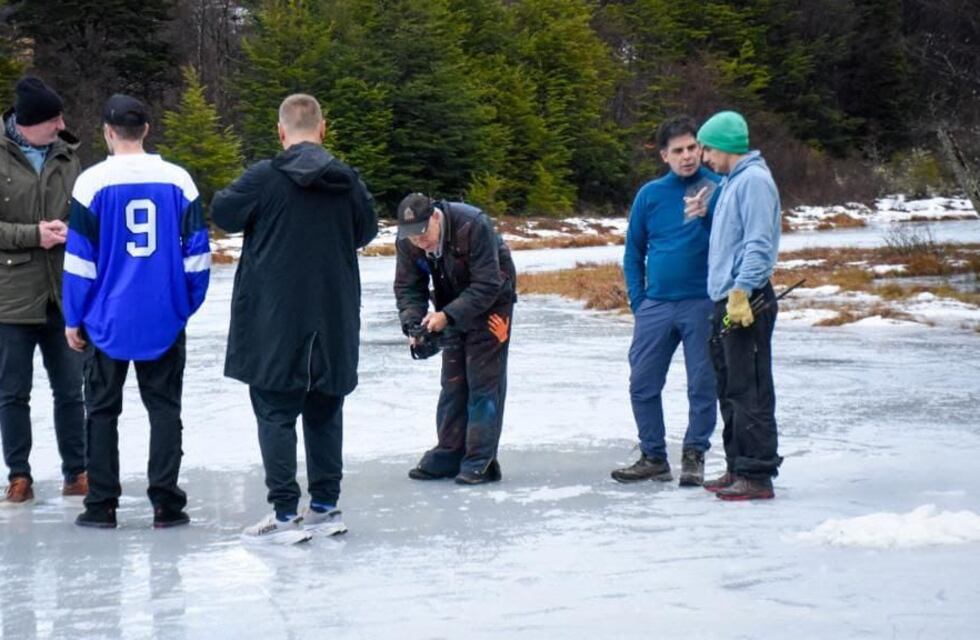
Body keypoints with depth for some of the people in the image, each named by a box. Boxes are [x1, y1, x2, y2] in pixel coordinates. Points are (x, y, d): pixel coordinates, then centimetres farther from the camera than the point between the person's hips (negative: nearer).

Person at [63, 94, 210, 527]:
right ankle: (165, 503, 4)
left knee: (102, 409, 9)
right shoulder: (178, 180, -1)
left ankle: (102, 504, 8)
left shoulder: (93, 182, -7)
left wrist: (73, 319, 2)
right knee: (164, 407, 9)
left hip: (108, 318, -1)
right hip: (164, 319, 1)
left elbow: (79, 259, -5)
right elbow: (197, 253, 1)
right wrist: (187, 304, 12)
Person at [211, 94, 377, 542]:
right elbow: (366, 231, 14)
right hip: (334, 320, 4)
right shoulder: (347, 181, -1)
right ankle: (325, 506, 19)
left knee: (276, 412, 0)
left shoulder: (264, 178, -12)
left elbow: (223, 213, 0)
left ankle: (284, 513, -3)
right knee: (325, 411, 14)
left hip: (275, 320, -4)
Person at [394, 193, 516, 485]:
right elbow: (407, 286, -7)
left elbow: (487, 285, -31)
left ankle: (481, 461, -7)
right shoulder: (406, 242, -15)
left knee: (484, 380, -9)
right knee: (452, 381, 7)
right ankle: (449, 454, 13)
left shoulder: (474, 226, -33)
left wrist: (447, 316, -36)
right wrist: (413, 323, -25)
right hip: (452, 307, 6)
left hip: (490, 302, -5)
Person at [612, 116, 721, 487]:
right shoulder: (650, 195, 6)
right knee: (642, 384, 5)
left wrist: (707, 213, -27)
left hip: (702, 304, -3)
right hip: (655, 306, 3)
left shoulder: (718, 189, -2)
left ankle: (694, 456, 13)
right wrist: (638, 301, 5)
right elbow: (633, 252, 13)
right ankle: (653, 456, 17)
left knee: (703, 385, 2)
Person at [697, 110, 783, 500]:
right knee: (731, 390, 14)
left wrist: (741, 291, -25)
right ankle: (737, 468, 21)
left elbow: (759, 244, -19)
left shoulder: (754, 180, -12)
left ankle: (757, 476, -6)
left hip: (747, 302, -10)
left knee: (750, 391, -8)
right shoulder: (731, 182, 19)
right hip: (727, 301, 10)